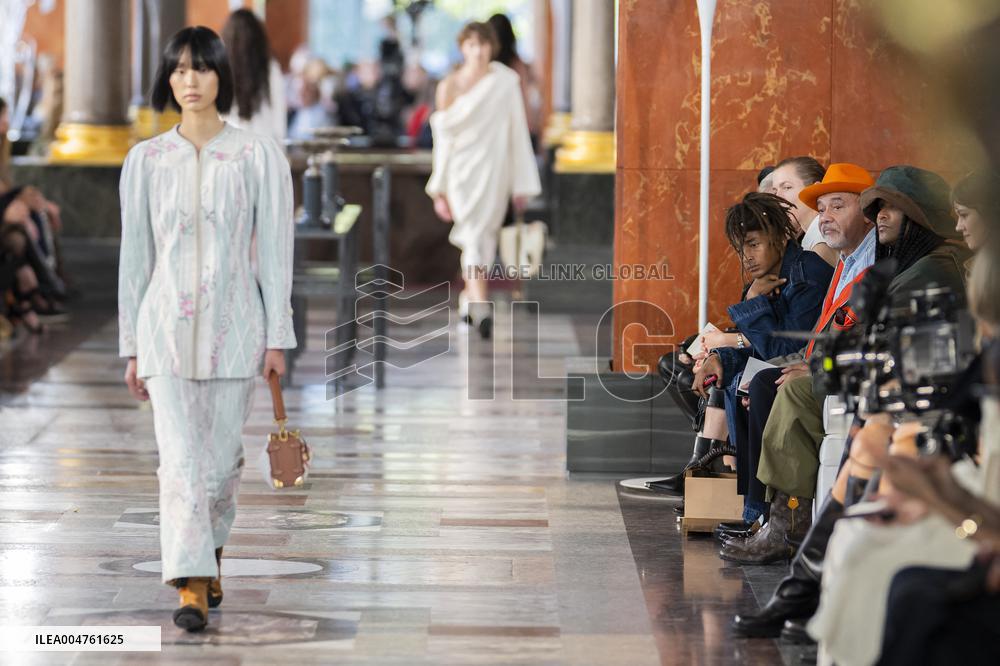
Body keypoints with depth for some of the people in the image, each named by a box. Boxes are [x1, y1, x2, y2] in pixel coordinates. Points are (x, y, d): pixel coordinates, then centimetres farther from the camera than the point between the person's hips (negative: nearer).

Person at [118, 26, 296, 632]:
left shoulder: (259, 155, -1)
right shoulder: (146, 160, 4)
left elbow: (276, 250, 0)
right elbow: (135, 256, 8)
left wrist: (278, 337, -4)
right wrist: (131, 346, 7)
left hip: (233, 324, 0)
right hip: (167, 325, 1)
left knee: (222, 457, 7)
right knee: (180, 459, -8)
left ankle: (210, 549, 34)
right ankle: (193, 587, -9)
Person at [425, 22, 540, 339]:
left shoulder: (506, 82, -2)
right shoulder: (449, 86, -1)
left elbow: (517, 131, 1)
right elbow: (443, 137, 5)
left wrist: (522, 184, 0)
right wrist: (440, 190, 5)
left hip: (493, 170, 1)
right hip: (461, 170, -1)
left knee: (482, 240, 9)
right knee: (473, 239, -13)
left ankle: (469, 295, 33)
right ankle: (480, 310, -23)